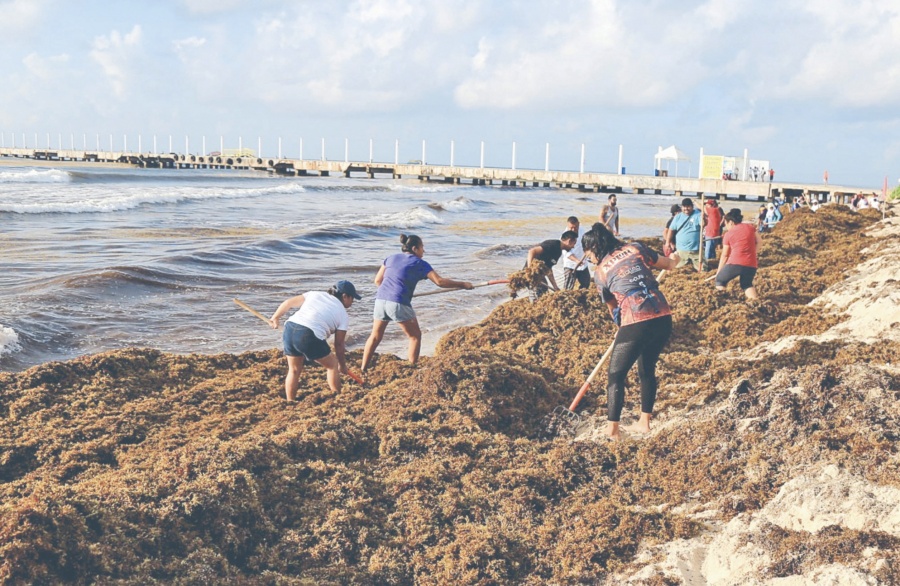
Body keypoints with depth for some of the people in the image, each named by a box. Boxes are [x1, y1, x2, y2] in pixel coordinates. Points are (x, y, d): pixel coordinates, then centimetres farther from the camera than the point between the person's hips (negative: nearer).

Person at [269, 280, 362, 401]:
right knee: (333, 365, 17)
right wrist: (342, 365, 27)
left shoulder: (315, 294, 25)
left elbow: (288, 303, 20)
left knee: (294, 370, 23)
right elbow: (339, 344, 15)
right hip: (309, 336, -5)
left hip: (290, 328, 5)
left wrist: (275, 317, 30)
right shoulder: (342, 314, 14)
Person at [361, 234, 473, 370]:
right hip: (399, 303, -5)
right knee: (415, 336, 11)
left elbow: (378, 280, 19)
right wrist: (463, 284, 6)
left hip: (381, 300, 6)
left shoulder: (391, 258, 19)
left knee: (375, 336, 18)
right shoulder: (419, 264, 5)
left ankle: (363, 369, 21)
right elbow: (440, 282, -1)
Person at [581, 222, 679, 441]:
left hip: (636, 324, -5)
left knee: (615, 376, 8)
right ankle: (644, 422, 33)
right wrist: (673, 259, 47)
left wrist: (621, 327, 33)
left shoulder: (600, 271, 5)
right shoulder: (635, 248, 11)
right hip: (663, 318, 5)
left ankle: (612, 430, 6)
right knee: (647, 369, 24)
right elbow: (668, 265, 23)